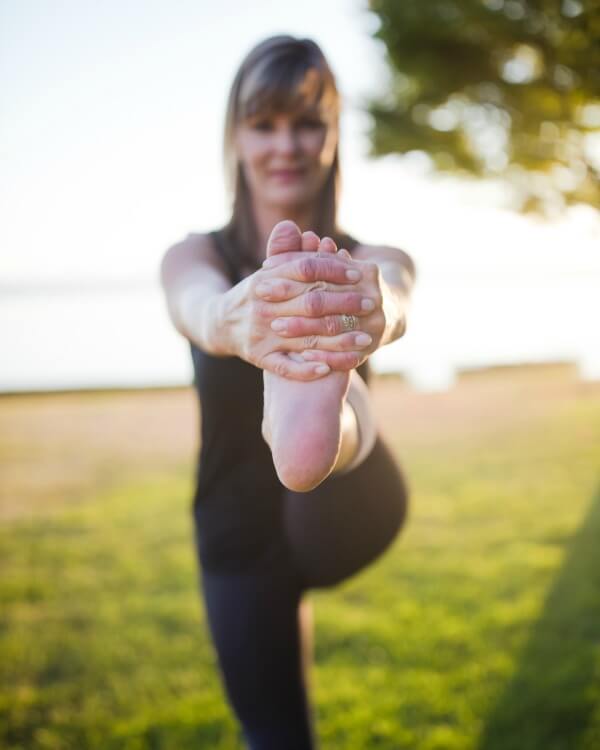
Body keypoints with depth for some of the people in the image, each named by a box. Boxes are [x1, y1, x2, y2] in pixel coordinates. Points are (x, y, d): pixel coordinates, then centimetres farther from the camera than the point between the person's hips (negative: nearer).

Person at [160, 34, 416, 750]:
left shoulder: (373, 259, -4)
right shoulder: (194, 255, -3)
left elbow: (396, 301, -31)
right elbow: (199, 306, -30)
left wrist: (370, 307, -58)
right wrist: (237, 317, -57)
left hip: (340, 516, -2)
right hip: (238, 531, 2)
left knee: (341, 402, -33)